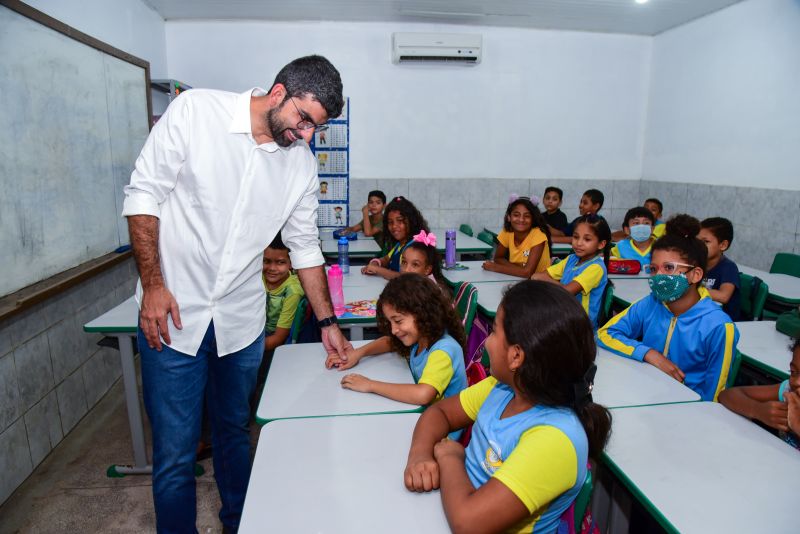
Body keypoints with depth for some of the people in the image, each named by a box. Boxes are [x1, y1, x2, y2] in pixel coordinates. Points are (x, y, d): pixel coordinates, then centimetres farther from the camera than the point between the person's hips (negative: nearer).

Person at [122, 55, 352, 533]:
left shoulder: (302, 163, 1)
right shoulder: (195, 109, -9)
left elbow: (305, 246, 7)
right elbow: (143, 194, -6)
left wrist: (328, 323, 7)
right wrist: (153, 285, -11)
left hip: (242, 319, 3)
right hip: (173, 314, -3)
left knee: (235, 434, 19)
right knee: (175, 453, 3)